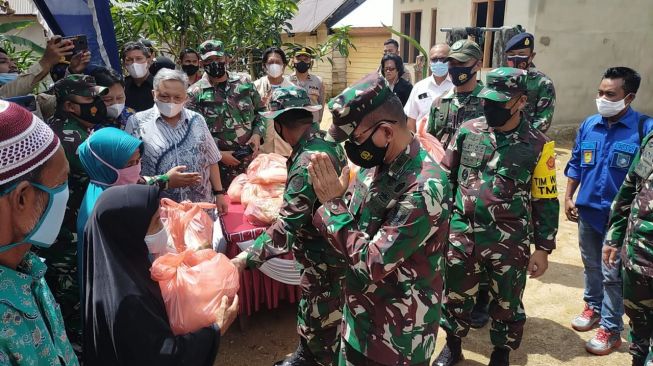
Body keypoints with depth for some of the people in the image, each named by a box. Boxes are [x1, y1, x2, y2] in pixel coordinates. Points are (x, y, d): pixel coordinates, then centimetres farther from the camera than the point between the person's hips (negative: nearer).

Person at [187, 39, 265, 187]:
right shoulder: (195, 93, -4)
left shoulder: (244, 83, 6)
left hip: (252, 158, 3)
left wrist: (257, 133, -4)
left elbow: (261, 111, 13)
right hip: (220, 164, -3)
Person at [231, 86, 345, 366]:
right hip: (331, 247, 10)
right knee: (312, 313, 27)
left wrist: (246, 259, -25)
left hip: (323, 257, -9)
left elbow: (287, 226, -31)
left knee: (322, 322, 12)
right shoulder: (328, 141, -1)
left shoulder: (308, 161, -30)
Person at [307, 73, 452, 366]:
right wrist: (333, 199, -12)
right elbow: (355, 227, 7)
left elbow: (371, 264, -28)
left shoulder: (425, 187, -30)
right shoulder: (378, 163, -3)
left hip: (398, 331, -7)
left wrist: (333, 203, -23)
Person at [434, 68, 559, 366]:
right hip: (462, 234, 2)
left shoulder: (538, 146, -8)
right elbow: (447, 176, 7)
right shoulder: (468, 131, -2)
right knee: (456, 295, 16)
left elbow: (545, 201, -2)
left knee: (507, 303, 17)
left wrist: (543, 249, -2)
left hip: (510, 242, -1)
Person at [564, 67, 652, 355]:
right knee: (591, 265, 21)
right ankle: (593, 307, 42)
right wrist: (568, 197, 4)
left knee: (613, 274, 6)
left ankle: (610, 329, 22)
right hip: (587, 210, 4)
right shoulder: (588, 125, 0)